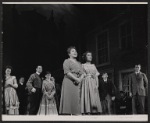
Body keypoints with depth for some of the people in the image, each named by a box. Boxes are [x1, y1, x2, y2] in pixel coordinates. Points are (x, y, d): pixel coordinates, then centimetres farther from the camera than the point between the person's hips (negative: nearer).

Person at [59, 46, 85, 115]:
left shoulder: (79, 63, 23)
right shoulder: (67, 61, 5)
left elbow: (82, 73, 14)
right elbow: (67, 72, -9)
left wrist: (80, 79, -8)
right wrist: (76, 78, -15)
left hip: (77, 83, 5)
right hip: (68, 82, -5)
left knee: (77, 99, -4)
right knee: (68, 98, -11)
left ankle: (76, 113, -8)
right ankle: (67, 114, -15)